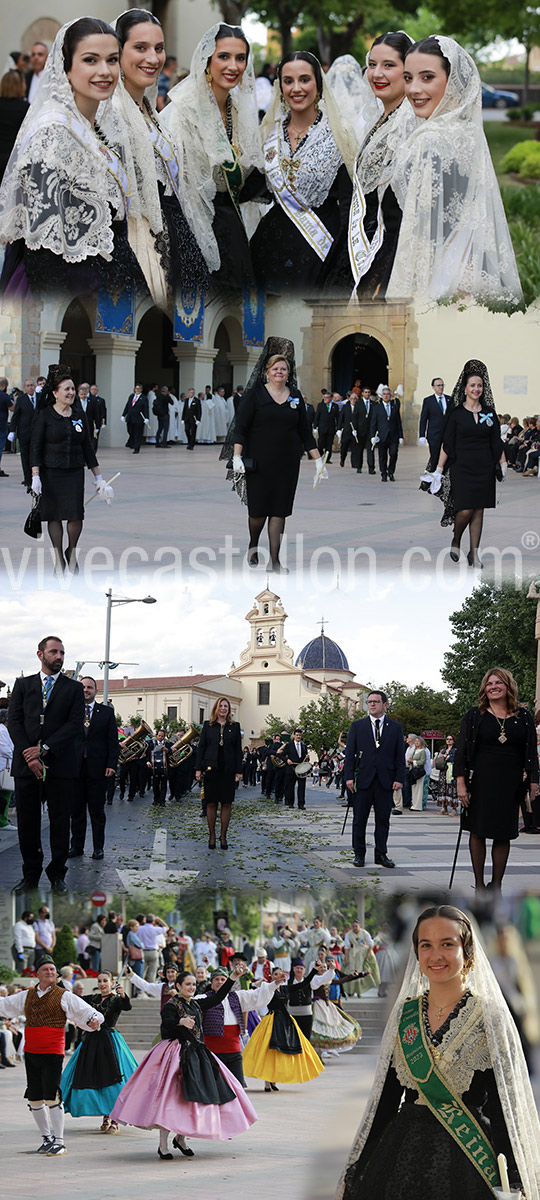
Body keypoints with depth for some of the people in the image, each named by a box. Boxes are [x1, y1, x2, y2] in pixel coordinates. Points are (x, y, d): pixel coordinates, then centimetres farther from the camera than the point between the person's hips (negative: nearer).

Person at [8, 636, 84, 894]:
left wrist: (44, 749, -13)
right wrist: (28, 754, -11)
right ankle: (31, 875, 11)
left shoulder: (73, 689, 8)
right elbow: (14, 721, 3)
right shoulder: (23, 685, 12)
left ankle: (57, 874, 10)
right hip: (26, 764, 1)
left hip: (59, 764, -1)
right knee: (27, 821, 3)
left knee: (60, 821, 1)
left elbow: (75, 724, -2)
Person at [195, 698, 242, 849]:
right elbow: (201, 747, 5)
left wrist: (238, 771, -1)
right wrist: (198, 769, -1)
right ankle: (212, 836, 11)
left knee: (226, 803, 2)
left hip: (228, 771, 0)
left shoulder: (235, 726, 7)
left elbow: (238, 750, 5)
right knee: (211, 803, 2)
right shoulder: (208, 725, 6)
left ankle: (223, 836, 11)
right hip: (211, 769, 0)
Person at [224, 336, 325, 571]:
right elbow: (240, 427, -4)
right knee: (258, 508, 0)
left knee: (280, 509, -1)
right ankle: (253, 546, 29)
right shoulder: (255, 394, -1)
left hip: (287, 463, 3)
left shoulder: (295, 396, 9)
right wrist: (237, 457, -14)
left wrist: (317, 459, 10)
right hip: (259, 461, -3)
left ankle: (274, 558, 2)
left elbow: (305, 431, 14)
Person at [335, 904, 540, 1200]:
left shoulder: (490, 1016, -5)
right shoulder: (403, 1013, 7)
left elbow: (503, 1107, -8)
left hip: (466, 1159, -4)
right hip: (404, 1151, 4)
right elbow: (386, 1098, 10)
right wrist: (358, 1170, 8)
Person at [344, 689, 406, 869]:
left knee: (383, 819, 3)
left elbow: (400, 755, 7)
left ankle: (381, 854, 10)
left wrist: (399, 778, -2)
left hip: (385, 781, 0)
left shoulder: (395, 728, 9)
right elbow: (349, 753, 5)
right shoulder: (357, 726, 9)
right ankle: (359, 854, 10)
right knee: (359, 819, 3)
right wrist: (349, 776, -4)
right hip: (363, 779, 0)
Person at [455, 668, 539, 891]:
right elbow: (462, 752, 1)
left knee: (503, 836, 2)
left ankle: (496, 885, 10)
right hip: (480, 783, -1)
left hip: (510, 785, 1)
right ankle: (479, 884, 9)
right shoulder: (474, 716, 3)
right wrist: (461, 783, -7)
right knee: (478, 832, 1)